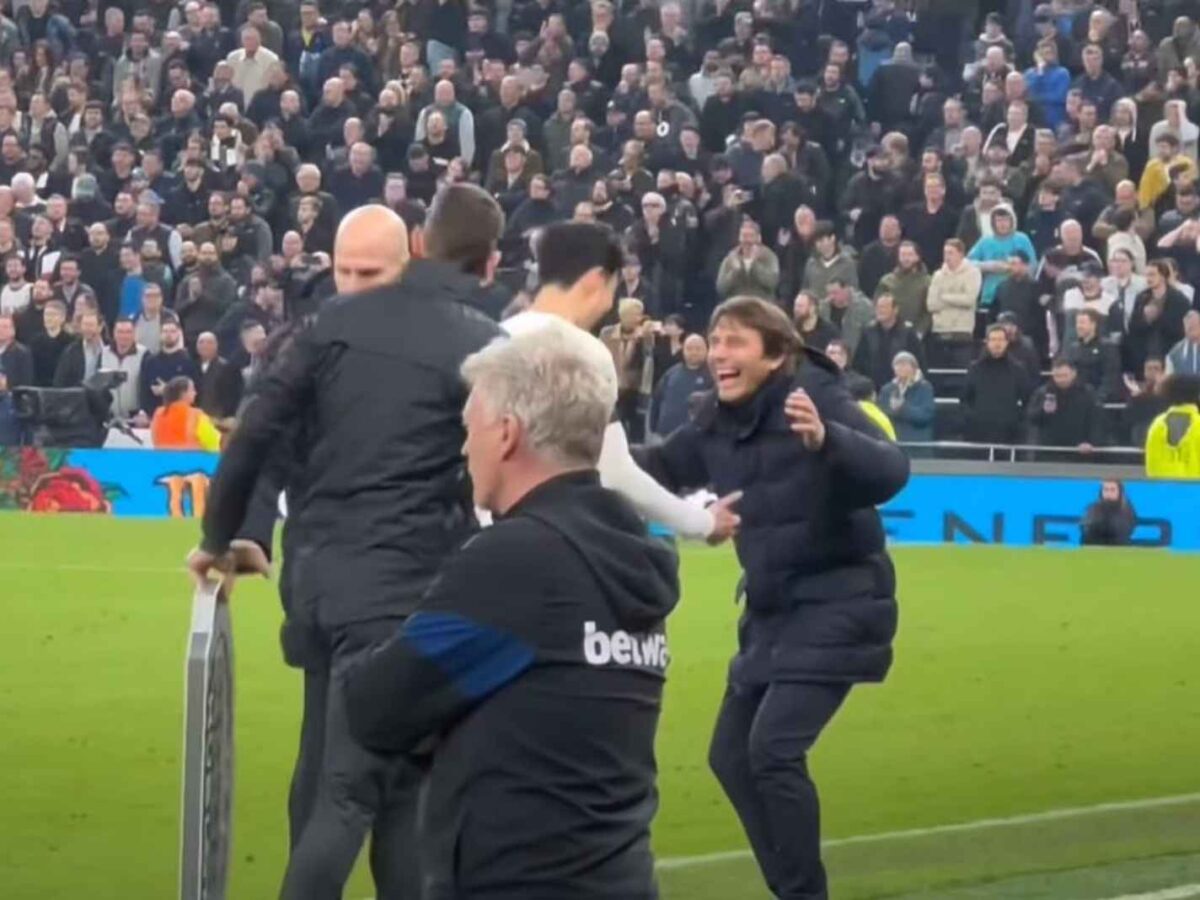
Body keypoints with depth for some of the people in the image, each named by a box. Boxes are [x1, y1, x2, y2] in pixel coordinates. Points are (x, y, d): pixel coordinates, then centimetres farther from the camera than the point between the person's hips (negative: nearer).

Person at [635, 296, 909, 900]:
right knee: (731, 756, 10)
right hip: (772, 609, 8)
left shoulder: (816, 399, -20)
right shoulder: (718, 418, 0)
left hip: (836, 606, -8)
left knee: (773, 748, -19)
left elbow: (890, 472, -34)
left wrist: (825, 439, -53)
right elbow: (661, 471, 15)